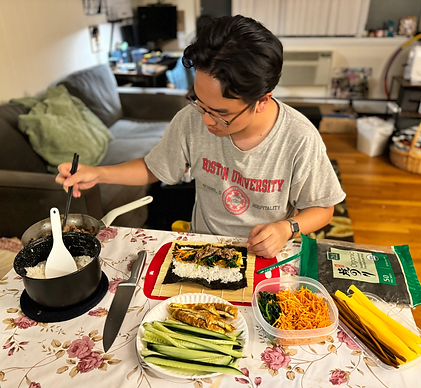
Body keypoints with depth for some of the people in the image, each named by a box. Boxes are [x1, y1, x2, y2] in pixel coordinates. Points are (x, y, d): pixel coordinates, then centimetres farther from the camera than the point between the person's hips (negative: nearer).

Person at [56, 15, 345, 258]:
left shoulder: (301, 139, -20)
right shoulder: (192, 119, -12)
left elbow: (322, 209, -4)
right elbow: (153, 169, 5)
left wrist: (287, 227, -24)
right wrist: (96, 174, -7)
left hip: (267, 256, -1)